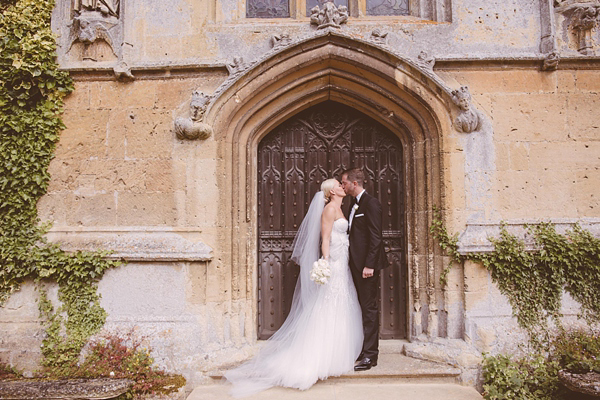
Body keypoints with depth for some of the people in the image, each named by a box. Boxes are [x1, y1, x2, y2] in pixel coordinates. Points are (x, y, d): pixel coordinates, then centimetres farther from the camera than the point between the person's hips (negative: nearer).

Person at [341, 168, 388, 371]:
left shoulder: (371, 203, -11)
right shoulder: (354, 205, 17)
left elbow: (376, 236, -17)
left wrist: (369, 265, -21)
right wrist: (354, 263, 14)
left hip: (367, 265, -9)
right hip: (356, 264, 9)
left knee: (369, 308, -4)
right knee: (363, 307, 14)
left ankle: (370, 355, 3)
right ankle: (363, 350, 23)